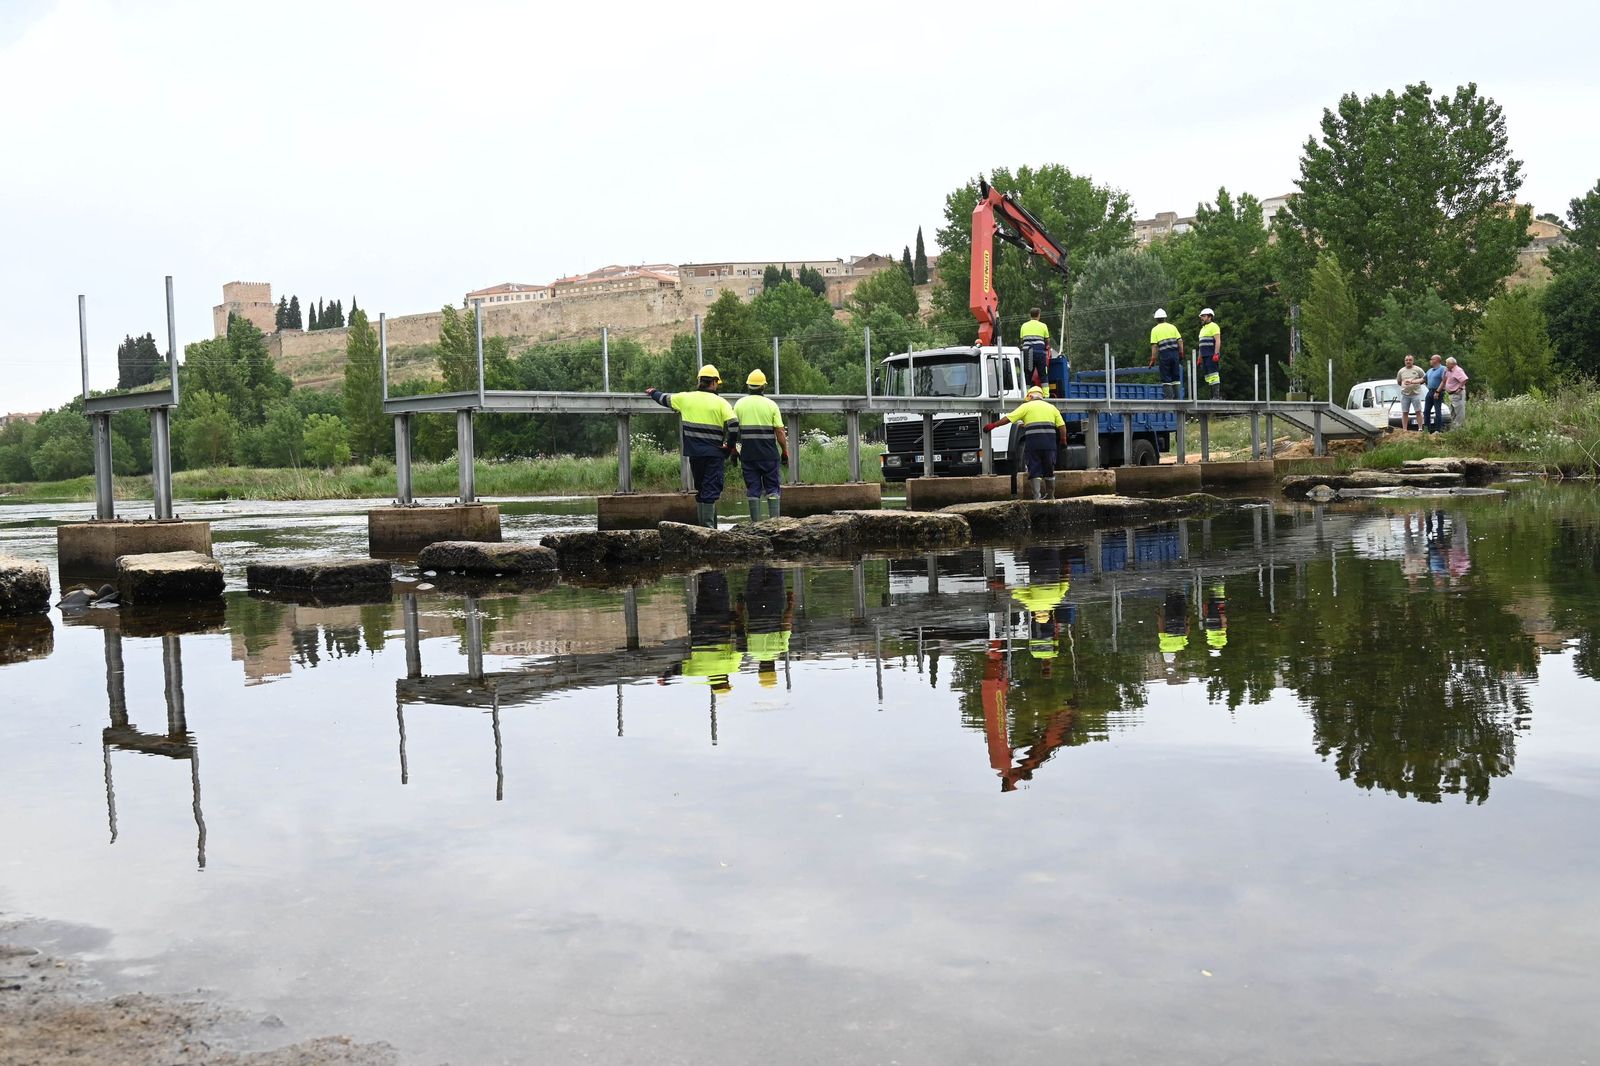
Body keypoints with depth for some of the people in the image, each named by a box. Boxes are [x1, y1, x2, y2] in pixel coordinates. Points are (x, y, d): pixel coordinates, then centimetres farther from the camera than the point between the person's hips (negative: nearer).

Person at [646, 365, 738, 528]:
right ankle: (709, 526, -12)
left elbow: (665, 399, 21)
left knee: (700, 489, 16)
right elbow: (734, 424, -14)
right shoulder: (720, 402, -5)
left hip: (694, 453, 4)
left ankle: (704, 525, 20)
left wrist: (653, 393, 43)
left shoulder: (686, 398, 5)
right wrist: (731, 446, 0)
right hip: (714, 453, -4)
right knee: (711, 490, -5)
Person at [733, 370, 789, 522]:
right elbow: (780, 432, -5)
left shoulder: (740, 404, 2)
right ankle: (774, 520, 1)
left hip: (747, 454, 1)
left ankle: (756, 521, 4)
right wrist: (785, 452, 4)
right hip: (769, 453, -1)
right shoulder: (771, 405, -3)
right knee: (772, 487, 7)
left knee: (753, 489, 6)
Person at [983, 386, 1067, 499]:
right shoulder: (1051, 407, 18)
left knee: (1034, 470, 0)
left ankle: (1037, 497, -9)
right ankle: (1050, 496, 22)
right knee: (1049, 470, 14)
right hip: (1049, 442, 3)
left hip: (1033, 441, -3)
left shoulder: (1027, 406, 8)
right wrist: (1063, 440, 22)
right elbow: (1062, 425, 11)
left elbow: (1009, 418, 1)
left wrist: (993, 425, 7)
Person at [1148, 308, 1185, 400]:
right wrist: (1181, 354, 12)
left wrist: (1153, 360, -2)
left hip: (1164, 355, -3)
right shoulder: (1172, 327, 10)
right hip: (1175, 354, 3)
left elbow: (1154, 346, -5)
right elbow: (1180, 341, 5)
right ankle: (1176, 398, 11)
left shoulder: (1155, 330, 1)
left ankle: (1169, 397, -6)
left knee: (1166, 379, 3)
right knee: (1175, 377, 12)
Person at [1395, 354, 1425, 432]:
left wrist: (1413, 382, -2)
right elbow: (1398, 382, 19)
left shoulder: (1418, 369, 1)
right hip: (1404, 394, 3)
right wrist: (1404, 384, 5)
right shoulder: (1401, 371, 10)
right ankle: (1404, 430, 7)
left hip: (1416, 394, -3)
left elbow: (1424, 379, 3)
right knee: (1404, 413, 4)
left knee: (1418, 412, -3)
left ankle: (1420, 429, -1)